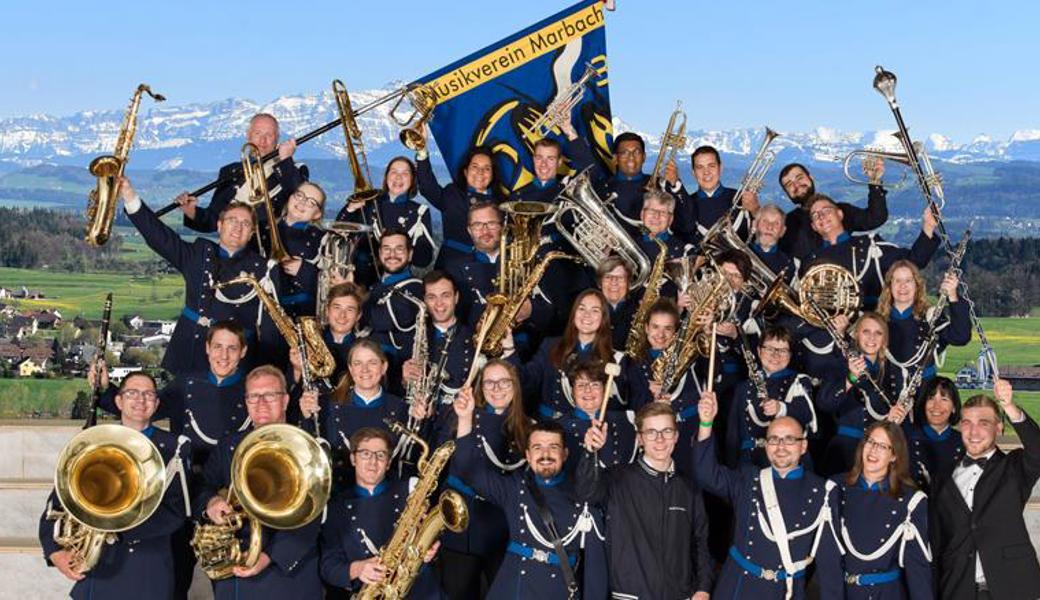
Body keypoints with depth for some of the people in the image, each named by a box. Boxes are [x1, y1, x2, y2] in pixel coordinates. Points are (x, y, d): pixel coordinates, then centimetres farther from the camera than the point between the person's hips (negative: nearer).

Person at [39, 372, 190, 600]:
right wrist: (56, 550, -14)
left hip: (151, 573, -1)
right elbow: (59, 502, 3)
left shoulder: (174, 448, 2)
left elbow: (177, 511, -8)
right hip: (99, 568, 1)